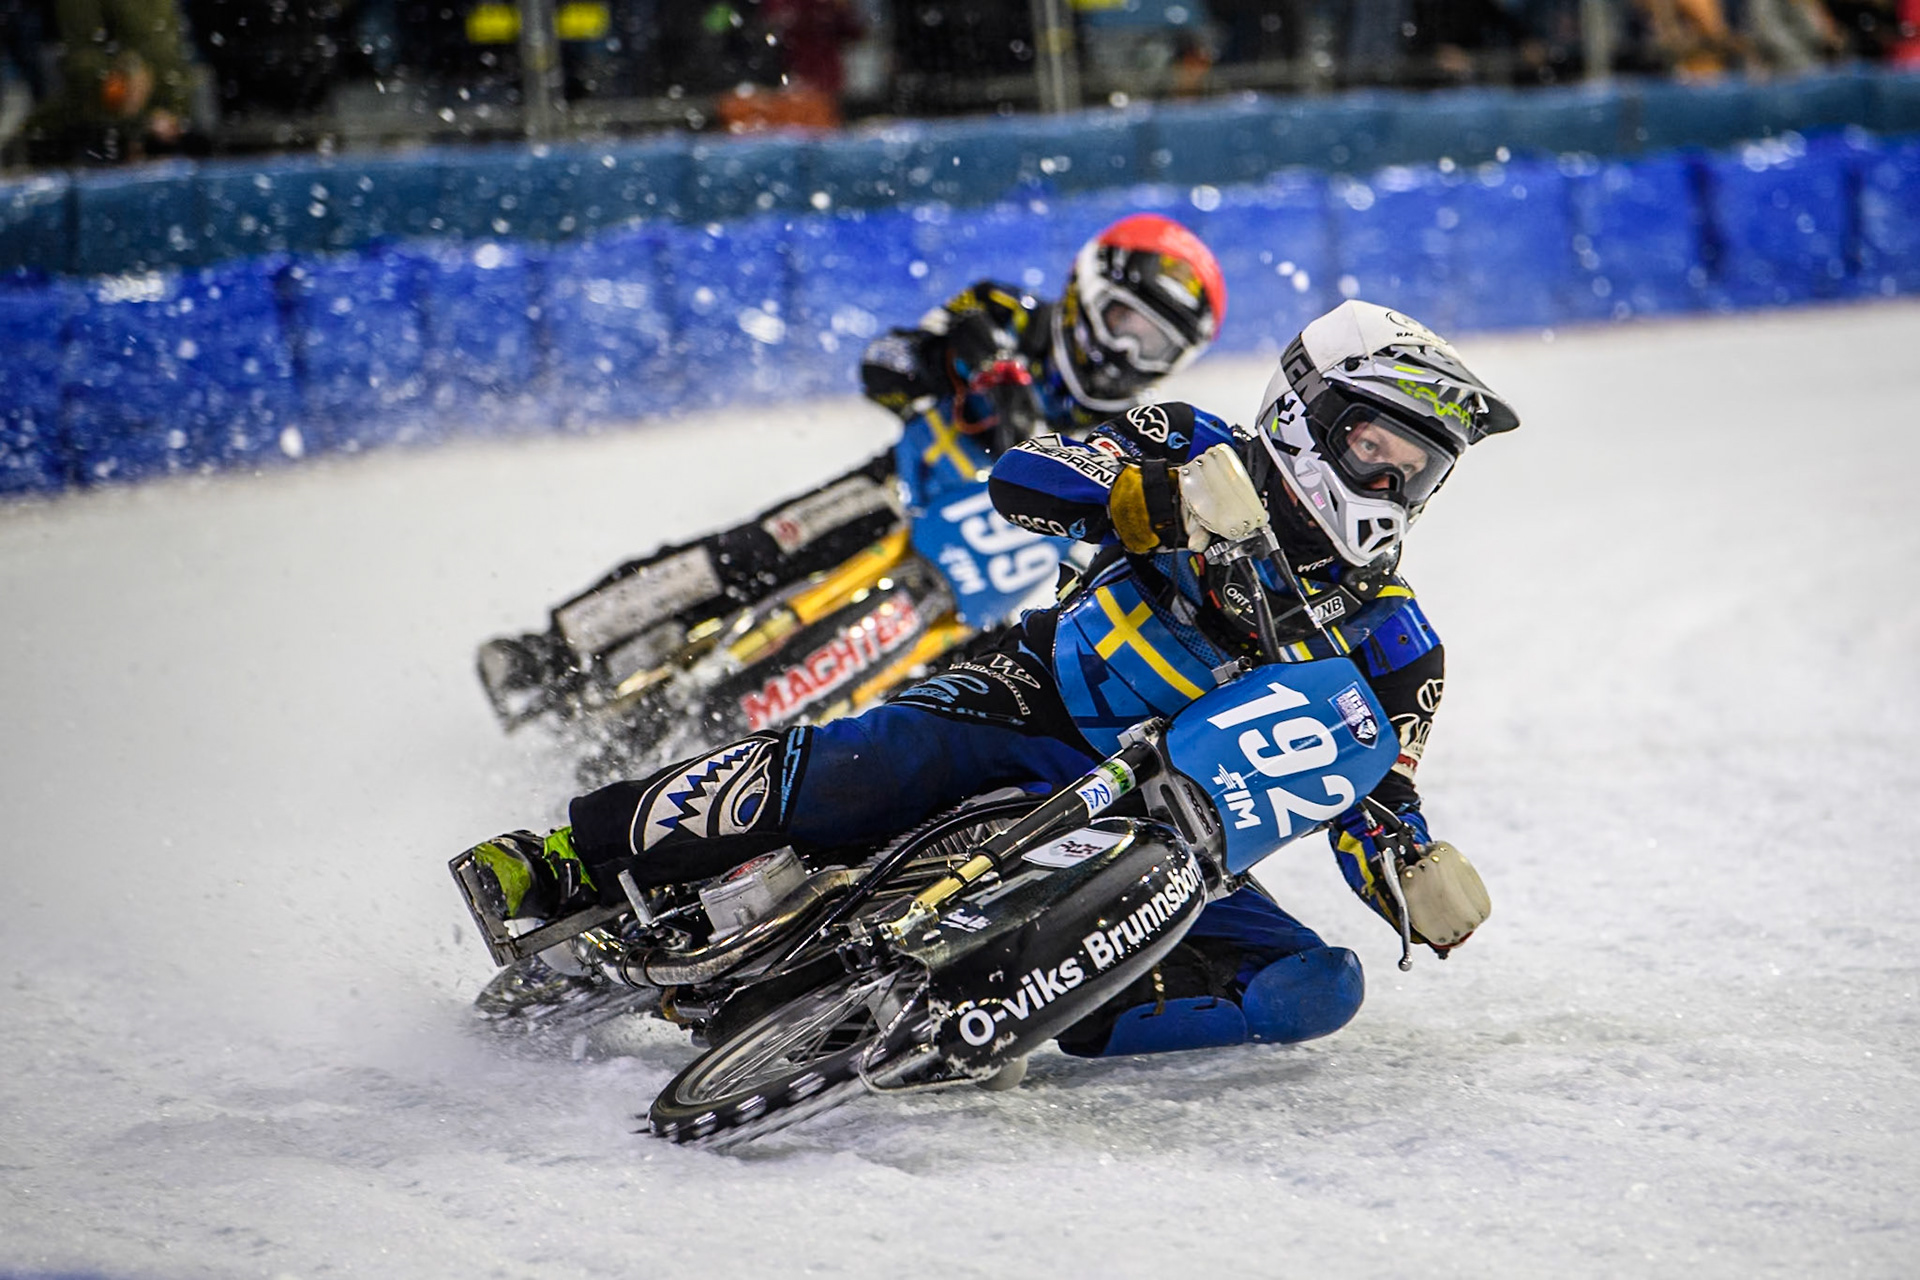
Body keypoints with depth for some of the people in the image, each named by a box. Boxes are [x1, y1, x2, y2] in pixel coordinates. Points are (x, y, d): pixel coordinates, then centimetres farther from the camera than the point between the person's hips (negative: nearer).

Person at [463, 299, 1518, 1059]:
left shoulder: (1389, 643, 8)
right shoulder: (1194, 450, 2)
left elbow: (1371, 812, 8)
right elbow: (1022, 476, -12)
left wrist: (1423, 883, -16)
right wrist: (1168, 496, -29)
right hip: (1027, 711, -3)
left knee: (1322, 987, -22)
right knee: (855, 764, -34)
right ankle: (570, 864, -20)